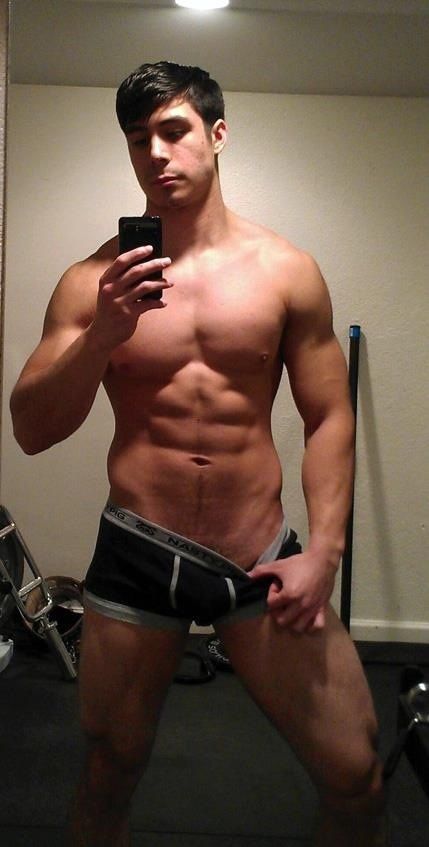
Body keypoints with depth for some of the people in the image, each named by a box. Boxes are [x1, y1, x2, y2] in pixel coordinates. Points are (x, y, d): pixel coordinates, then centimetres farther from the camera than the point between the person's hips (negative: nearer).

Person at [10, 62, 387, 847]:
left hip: (262, 554, 1)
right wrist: (103, 335, -20)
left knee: (356, 780, 3)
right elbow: (31, 431, -4)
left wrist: (323, 551, -8)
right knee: (106, 781, 17)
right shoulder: (94, 280, -1)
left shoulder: (287, 271, 0)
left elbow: (329, 418, 2)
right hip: (137, 555, 0)